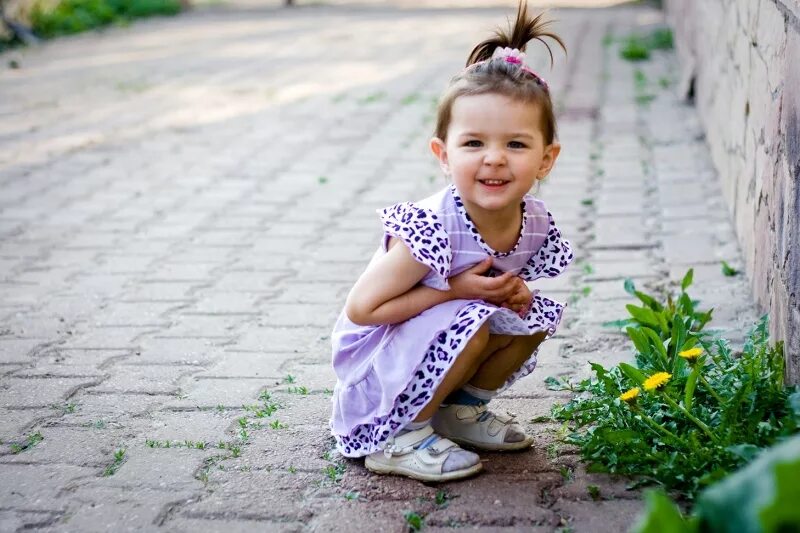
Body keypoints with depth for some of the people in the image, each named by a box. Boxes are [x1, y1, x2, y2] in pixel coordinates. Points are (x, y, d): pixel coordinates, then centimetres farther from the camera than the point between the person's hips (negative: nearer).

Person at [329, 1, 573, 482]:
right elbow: (361, 309, -25)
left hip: (436, 346, 7)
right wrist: (453, 290, -27)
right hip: (377, 360, -7)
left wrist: (516, 291, -13)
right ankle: (397, 436, -10)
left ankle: (462, 407, 13)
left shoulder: (536, 223, -11)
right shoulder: (432, 228, -31)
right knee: (470, 322, -29)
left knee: (538, 313, -6)